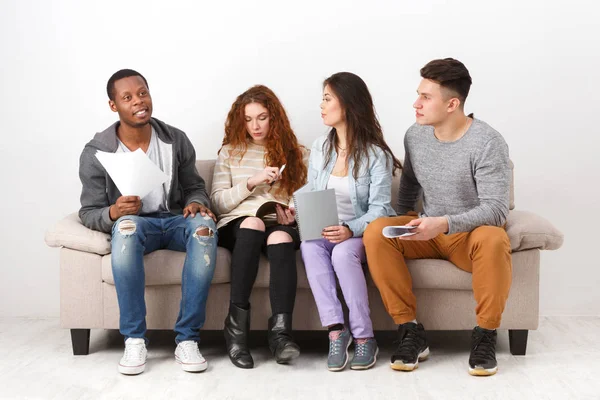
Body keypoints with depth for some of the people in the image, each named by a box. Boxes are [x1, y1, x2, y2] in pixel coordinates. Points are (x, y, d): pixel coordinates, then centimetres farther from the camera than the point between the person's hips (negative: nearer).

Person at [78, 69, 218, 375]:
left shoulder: (176, 140, 2)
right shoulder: (96, 152, -5)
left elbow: (194, 187, 12)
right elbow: (89, 213, -3)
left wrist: (196, 202, -13)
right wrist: (114, 212, -27)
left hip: (175, 221, 2)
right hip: (134, 224, -2)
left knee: (203, 225, -34)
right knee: (126, 225, -39)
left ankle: (187, 339, -29)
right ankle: (134, 340, -31)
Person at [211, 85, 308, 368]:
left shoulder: (295, 153, 17)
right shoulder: (230, 153, 17)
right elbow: (218, 203, 6)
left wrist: (293, 214, -11)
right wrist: (251, 183, -7)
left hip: (281, 225, 0)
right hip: (237, 225, 0)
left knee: (281, 237, -37)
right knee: (253, 222, -37)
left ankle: (280, 331, -47)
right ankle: (237, 323, -39)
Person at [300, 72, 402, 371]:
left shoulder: (376, 155, -7)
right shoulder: (319, 148, 9)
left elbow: (379, 209, -12)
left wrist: (350, 230, -29)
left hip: (361, 234, -4)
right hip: (324, 232, 4)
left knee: (343, 253, -36)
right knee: (309, 246, -31)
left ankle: (364, 336, -25)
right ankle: (336, 330, -30)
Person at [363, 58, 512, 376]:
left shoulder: (487, 143, -18)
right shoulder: (414, 136, 1)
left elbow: (496, 209, -25)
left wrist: (444, 223, -37)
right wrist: (402, 225, 7)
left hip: (472, 235, -4)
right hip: (428, 233, 5)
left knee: (493, 239, -39)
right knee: (376, 233, -23)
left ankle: (485, 336, -19)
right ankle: (411, 332, -17)